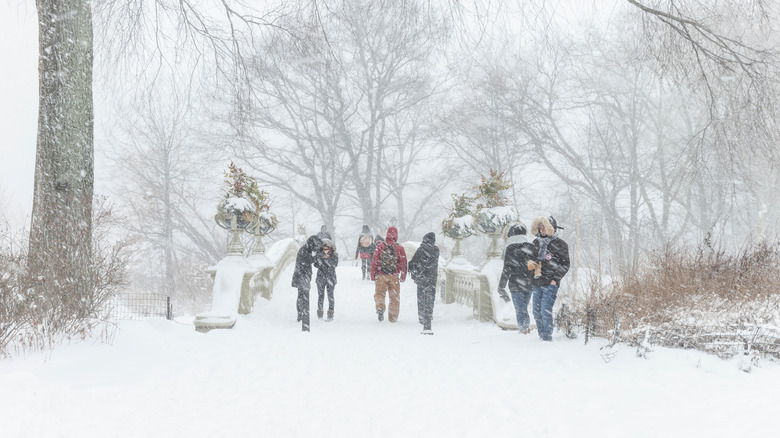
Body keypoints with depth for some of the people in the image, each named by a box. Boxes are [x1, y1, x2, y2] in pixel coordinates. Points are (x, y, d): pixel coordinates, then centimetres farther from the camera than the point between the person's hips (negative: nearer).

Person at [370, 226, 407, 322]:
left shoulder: (380, 246, -3)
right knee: (394, 297, 11)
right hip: (394, 276, 0)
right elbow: (403, 263, 3)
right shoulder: (400, 248, -2)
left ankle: (380, 307, -19)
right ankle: (393, 317, 14)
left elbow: (374, 261, -1)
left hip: (381, 276, 0)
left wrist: (373, 275, 7)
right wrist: (403, 276, 14)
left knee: (379, 293, 10)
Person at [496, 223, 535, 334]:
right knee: (524, 307, 19)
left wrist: (501, 286, -7)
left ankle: (523, 329, 0)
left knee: (520, 309, 2)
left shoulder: (510, 248, -9)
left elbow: (507, 269, -11)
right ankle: (527, 327, 17)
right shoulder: (531, 247, 5)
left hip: (516, 284, -5)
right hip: (529, 284, 5)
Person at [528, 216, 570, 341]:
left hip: (550, 284, -6)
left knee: (546, 310, -13)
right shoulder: (537, 242, 13)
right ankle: (542, 336, 19)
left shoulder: (559, 244, -3)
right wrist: (531, 263, 0)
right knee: (536, 311, 6)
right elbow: (531, 257, 24)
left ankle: (547, 337, -3)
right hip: (537, 283, 6)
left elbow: (565, 264, -1)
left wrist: (555, 279, -8)